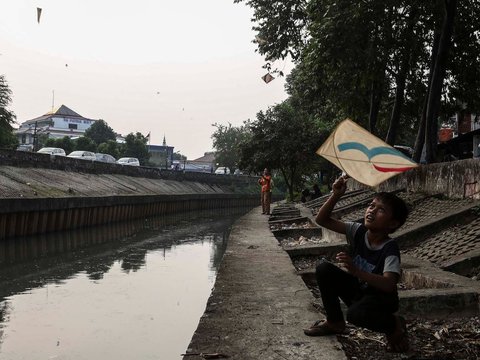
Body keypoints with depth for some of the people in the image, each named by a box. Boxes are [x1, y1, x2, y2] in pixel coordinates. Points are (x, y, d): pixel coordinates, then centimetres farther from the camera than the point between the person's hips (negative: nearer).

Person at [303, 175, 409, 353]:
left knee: (356, 313, -37)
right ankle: (335, 322, 4)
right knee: (323, 269, -12)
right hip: (357, 290, 6)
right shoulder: (358, 231, -11)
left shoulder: (390, 248, -26)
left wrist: (356, 271, -49)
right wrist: (335, 195, -27)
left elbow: (389, 285, -38)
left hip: (381, 298, -6)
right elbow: (322, 220, -12)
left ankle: (394, 325, -4)